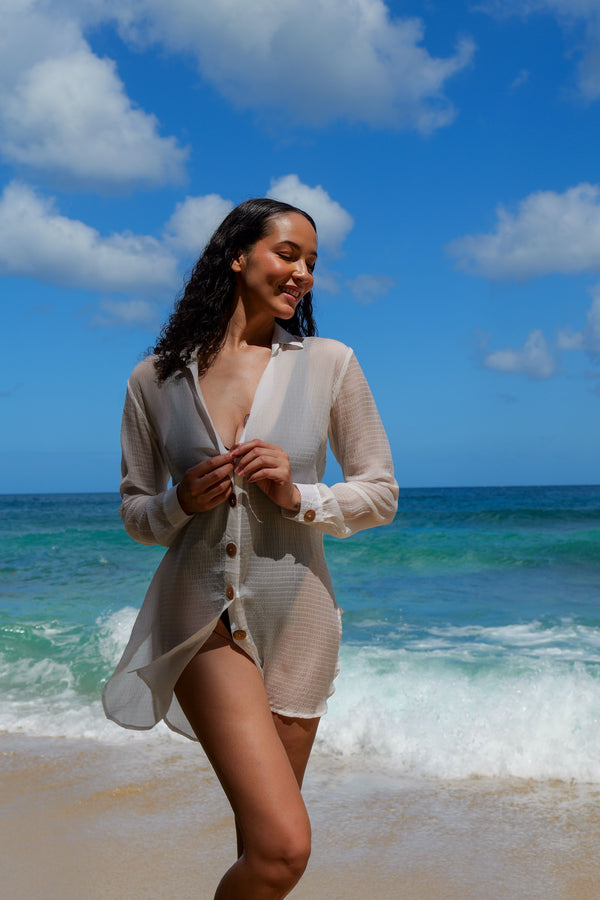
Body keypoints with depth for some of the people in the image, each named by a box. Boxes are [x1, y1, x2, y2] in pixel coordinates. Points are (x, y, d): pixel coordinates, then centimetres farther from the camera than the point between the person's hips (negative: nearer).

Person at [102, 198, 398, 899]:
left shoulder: (328, 364, 1)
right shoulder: (155, 380, 2)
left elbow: (381, 493, 4)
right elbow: (134, 511, 9)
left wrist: (299, 498, -13)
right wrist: (183, 502, -12)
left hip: (298, 618, 2)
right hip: (202, 612, -2)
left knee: (262, 839, 13)